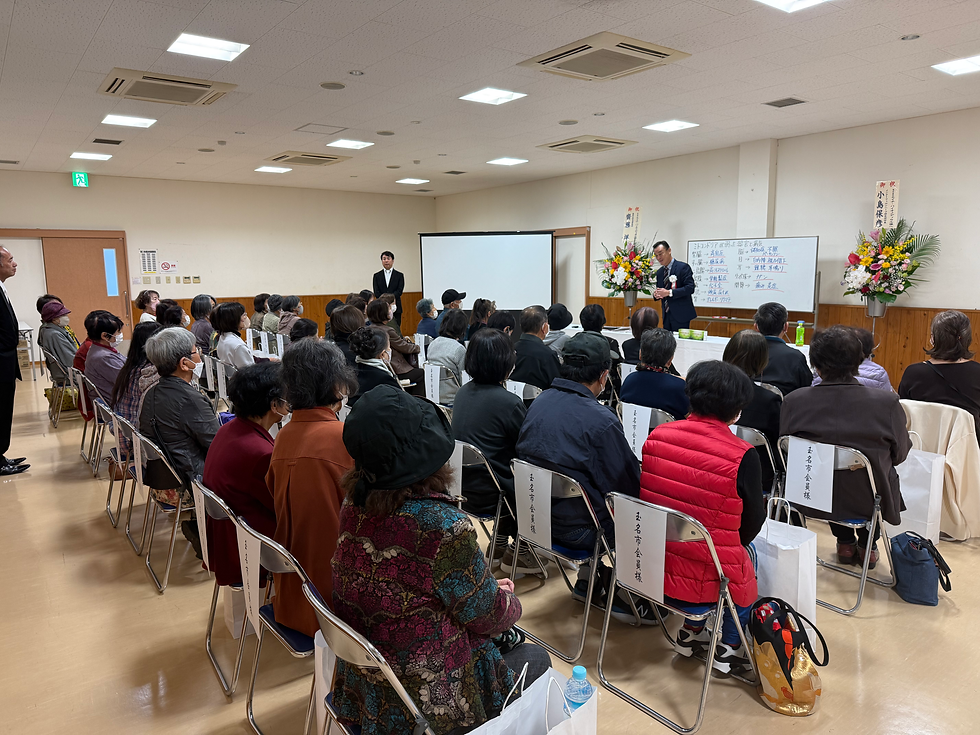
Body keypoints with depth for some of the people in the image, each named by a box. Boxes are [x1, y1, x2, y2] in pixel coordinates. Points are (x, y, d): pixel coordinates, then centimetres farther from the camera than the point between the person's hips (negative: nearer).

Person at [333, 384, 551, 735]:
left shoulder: (354, 507, -10)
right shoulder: (445, 527, -33)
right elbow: (486, 614, -17)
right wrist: (508, 599, 5)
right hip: (431, 705, -7)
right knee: (535, 658, 20)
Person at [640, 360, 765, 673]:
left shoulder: (657, 436, -7)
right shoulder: (743, 456, -19)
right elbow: (753, 522, -5)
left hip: (652, 566, 4)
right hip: (706, 580, -4)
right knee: (748, 555, 26)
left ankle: (692, 631, 36)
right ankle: (728, 647, 35)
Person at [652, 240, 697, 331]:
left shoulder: (683, 267, -6)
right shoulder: (659, 272, 15)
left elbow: (690, 287, -15)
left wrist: (669, 292, -22)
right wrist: (656, 294, -5)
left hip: (680, 315, -6)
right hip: (667, 316, 6)